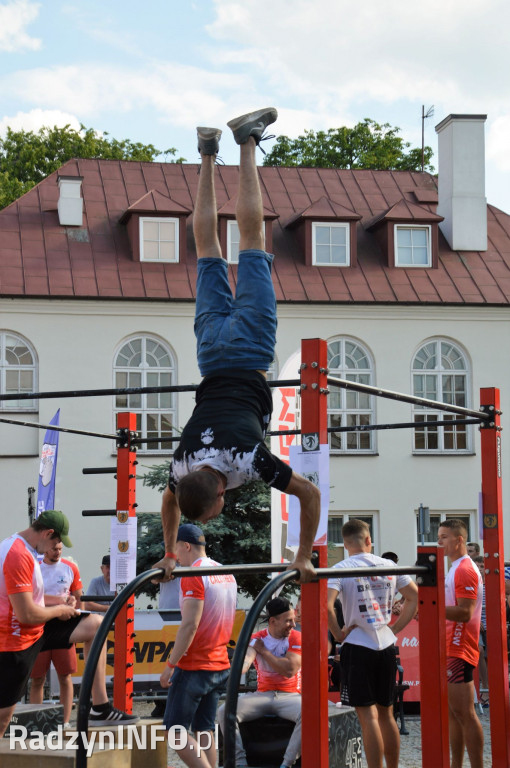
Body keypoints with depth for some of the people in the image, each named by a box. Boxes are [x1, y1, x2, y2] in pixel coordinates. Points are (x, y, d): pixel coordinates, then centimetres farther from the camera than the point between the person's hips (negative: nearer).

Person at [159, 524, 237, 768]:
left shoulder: (193, 575, -14)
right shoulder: (226, 574, 12)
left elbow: (190, 624, -21)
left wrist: (170, 664, -17)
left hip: (193, 666, -8)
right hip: (220, 665, 8)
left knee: (176, 729, -3)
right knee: (204, 730, 11)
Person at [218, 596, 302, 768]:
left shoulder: (296, 638, -2)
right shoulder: (257, 639, 3)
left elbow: (290, 670, -16)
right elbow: (245, 660, -18)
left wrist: (264, 651, -7)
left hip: (289, 695, -2)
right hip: (262, 695, 2)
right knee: (225, 711, -20)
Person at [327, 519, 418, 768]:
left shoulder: (341, 569, -8)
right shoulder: (389, 566, 6)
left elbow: (326, 605, -21)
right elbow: (414, 597, 12)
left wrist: (338, 634, -7)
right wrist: (395, 628, 12)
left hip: (357, 647, -4)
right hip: (387, 646, 4)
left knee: (368, 716, -3)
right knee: (386, 714, 15)